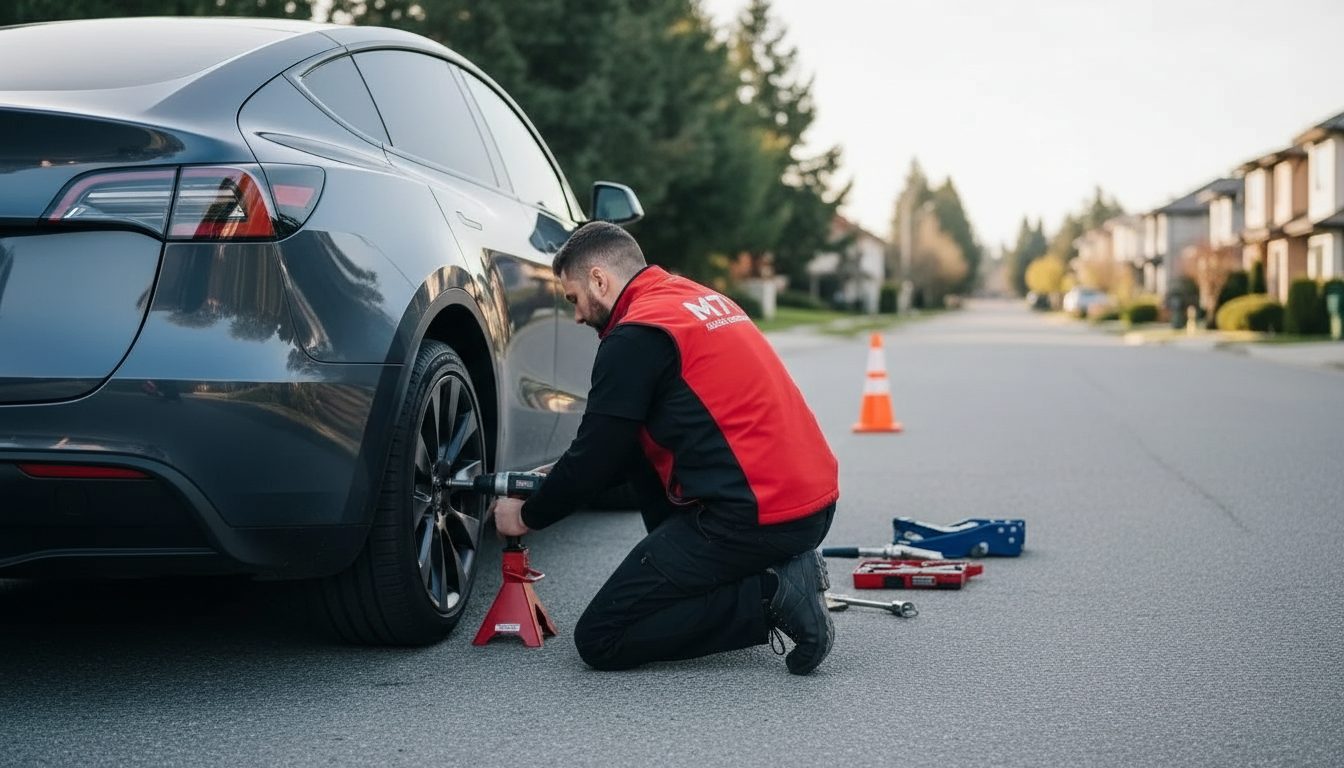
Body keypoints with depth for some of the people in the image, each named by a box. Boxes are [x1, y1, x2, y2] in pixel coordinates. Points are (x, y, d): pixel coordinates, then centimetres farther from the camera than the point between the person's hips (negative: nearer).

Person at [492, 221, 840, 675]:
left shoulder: (634, 337, -9)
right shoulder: (701, 299, 19)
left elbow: (596, 455, -4)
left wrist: (527, 517, 13)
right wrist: (557, 487, 28)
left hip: (754, 518, -9)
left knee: (600, 641, -1)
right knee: (638, 452, 27)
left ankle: (768, 596, -10)